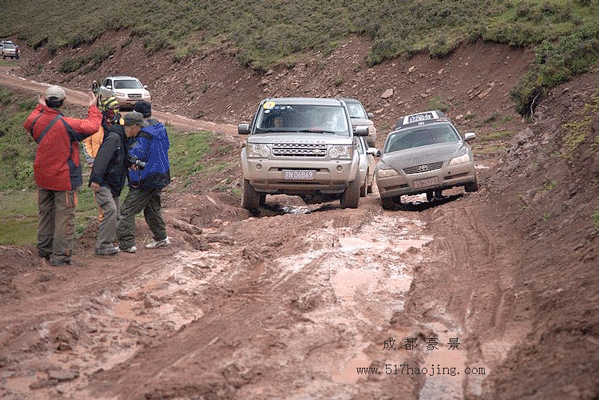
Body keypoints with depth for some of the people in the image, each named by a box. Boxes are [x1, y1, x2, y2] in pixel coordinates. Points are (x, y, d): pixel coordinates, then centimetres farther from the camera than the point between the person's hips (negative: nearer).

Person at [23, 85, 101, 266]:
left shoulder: (37, 121, -3)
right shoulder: (67, 124, -20)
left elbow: (27, 124, 22)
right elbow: (92, 126, -11)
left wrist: (40, 107, 32)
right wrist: (93, 108, 4)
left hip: (42, 177, 6)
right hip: (64, 178, -6)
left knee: (46, 213, 19)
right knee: (64, 216, 0)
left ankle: (44, 249, 29)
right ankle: (60, 256, -1)